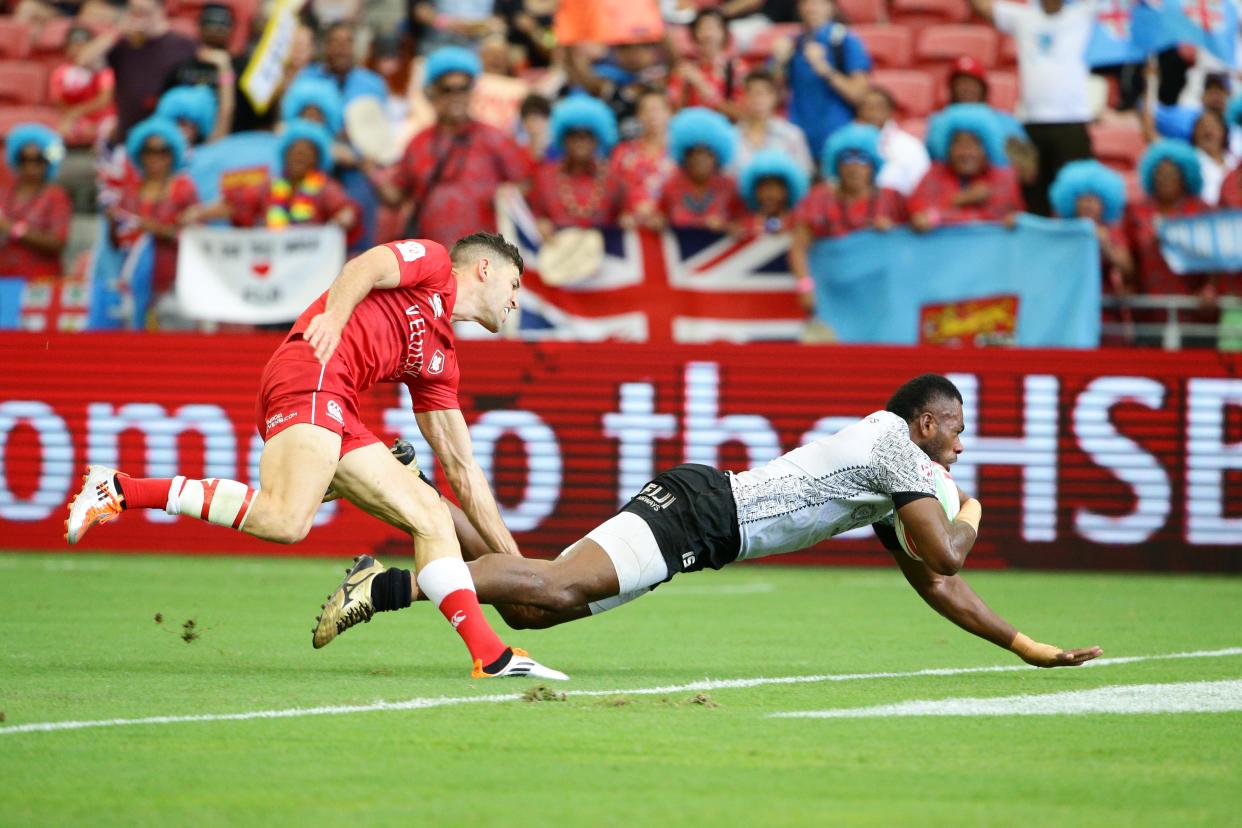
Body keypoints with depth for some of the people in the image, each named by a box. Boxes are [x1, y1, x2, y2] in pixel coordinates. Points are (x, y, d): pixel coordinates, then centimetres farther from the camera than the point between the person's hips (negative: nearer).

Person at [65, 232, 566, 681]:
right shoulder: (431, 260, 13)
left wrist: (513, 559, 30)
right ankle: (119, 489, -20)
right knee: (286, 521, -26)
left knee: (432, 518, 4)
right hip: (312, 372, -9)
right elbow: (367, 267, -8)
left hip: (338, 418, 9)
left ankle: (491, 655, -2)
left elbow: (462, 468, 31)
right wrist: (334, 314, -26)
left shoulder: (441, 360, 30)